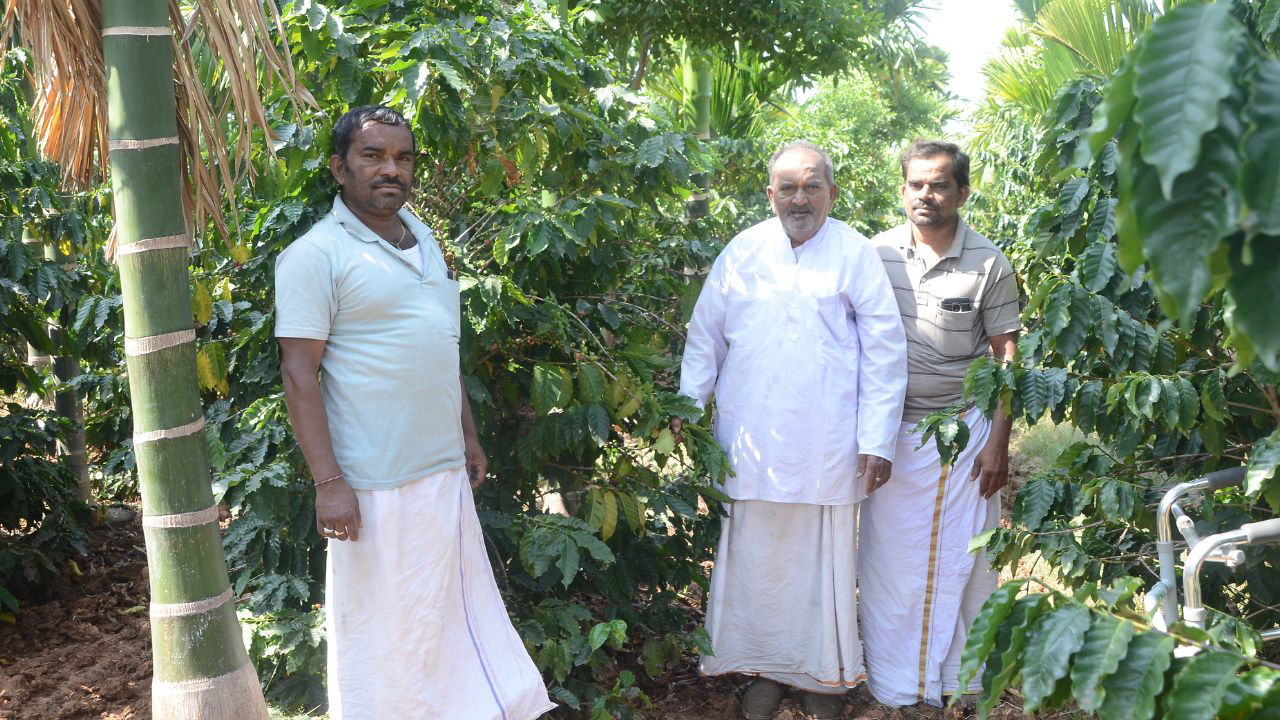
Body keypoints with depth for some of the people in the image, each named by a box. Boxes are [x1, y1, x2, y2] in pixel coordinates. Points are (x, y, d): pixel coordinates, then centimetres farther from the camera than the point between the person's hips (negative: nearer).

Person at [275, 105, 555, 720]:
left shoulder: (422, 237, 12)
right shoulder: (318, 253, -11)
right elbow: (299, 373, -15)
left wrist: (467, 433, 19)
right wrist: (329, 482, -20)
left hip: (446, 473, 8)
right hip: (377, 485, -7)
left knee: (460, 610, 17)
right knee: (379, 628, 4)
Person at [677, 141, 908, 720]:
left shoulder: (856, 255, -1)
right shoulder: (742, 252, 7)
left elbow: (884, 352, -2)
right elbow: (705, 335, 13)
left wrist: (877, 440, -5)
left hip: (825, 448, -2)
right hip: (750, 442, 2)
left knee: (822, 559, 5)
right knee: (756, 559, 8)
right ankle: (765, 667, 24)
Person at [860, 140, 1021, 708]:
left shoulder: (989, 264, -5)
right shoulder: (876, 254, -2)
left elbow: (1005, 355, -1)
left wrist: (998, 443, -6)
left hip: (962, 429, -1)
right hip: (890, 429, 1)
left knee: (960, 557, 7)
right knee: (888, 555, 8)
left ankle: (956, 678, 24)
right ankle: (890, 680, 22)